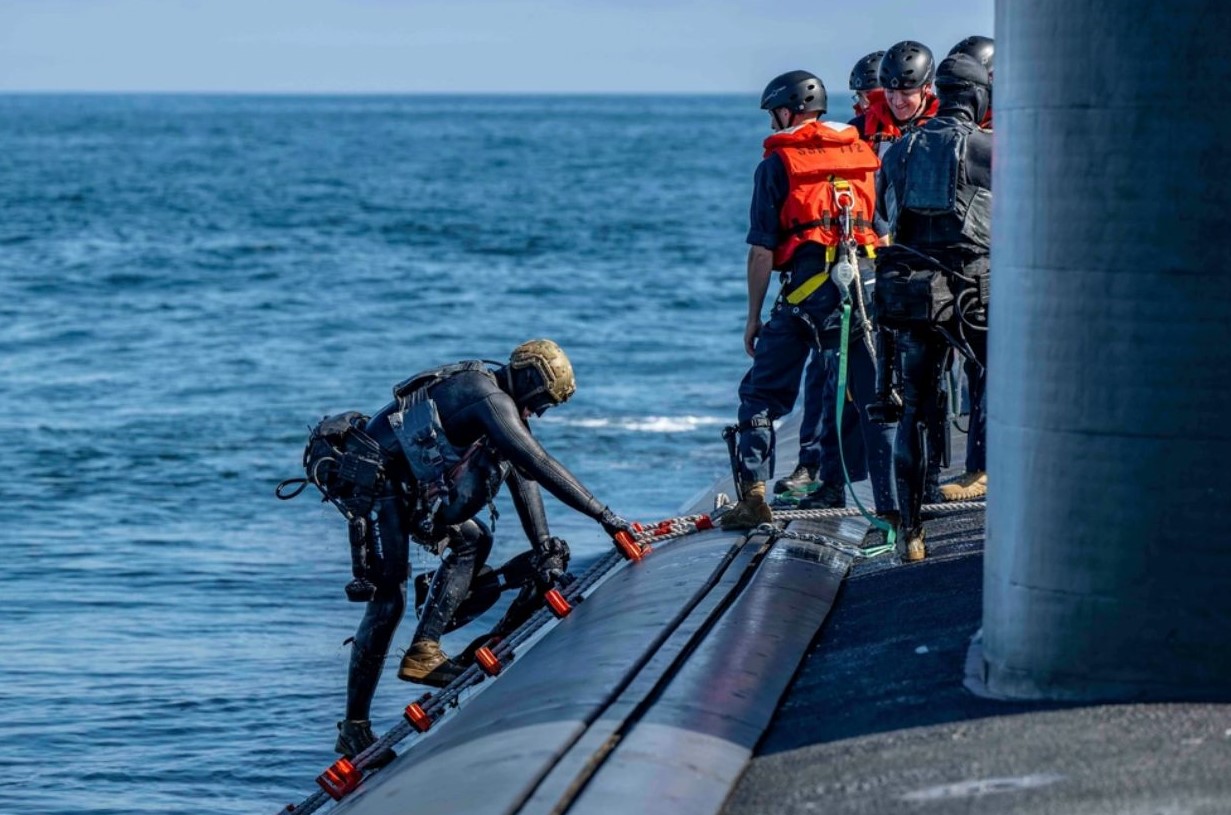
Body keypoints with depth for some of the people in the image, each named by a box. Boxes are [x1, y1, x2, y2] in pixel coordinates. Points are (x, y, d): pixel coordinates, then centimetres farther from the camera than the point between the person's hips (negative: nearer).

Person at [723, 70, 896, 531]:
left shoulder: (778, 162, 2)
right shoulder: (862, 153, 15)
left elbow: (762, 250, -1)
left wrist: (754, 317, 5)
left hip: (808, 287, -3)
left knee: (763, 393, 8)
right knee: (874, 401, 7)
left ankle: (753, 496, -3)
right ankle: (892, 507, 2)